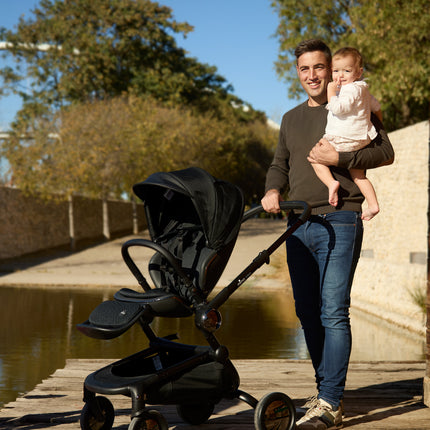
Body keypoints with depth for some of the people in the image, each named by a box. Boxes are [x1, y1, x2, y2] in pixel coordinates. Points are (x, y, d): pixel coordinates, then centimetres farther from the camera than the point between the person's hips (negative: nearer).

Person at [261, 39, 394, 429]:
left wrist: (339, 158, -14)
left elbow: (385, 152, -2)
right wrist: (273, 190, 2)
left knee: (333, 313, -11)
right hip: (299, 225, 6)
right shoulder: (291, 119, 20)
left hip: (339, 222, -6)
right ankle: (326, 389, 18)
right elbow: (280, 163, 23)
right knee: (308, 312, 7)